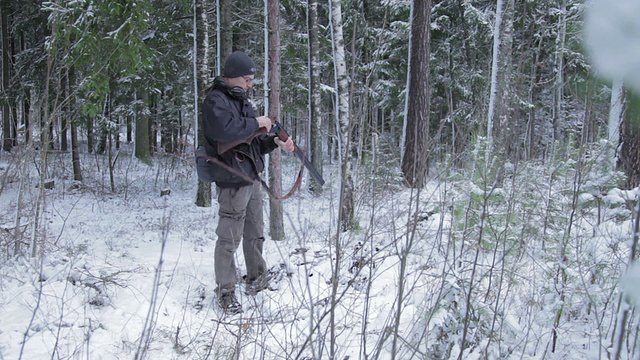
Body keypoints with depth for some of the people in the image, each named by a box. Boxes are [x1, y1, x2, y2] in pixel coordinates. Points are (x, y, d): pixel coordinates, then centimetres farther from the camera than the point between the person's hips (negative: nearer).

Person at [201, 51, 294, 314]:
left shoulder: (241, 99, 17)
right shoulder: (216, 100, -12)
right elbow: (227, 129, -32)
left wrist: (275, 142, 1)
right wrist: (256, 123, -18)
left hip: (251, 177, 9)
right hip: (232, 180, -9)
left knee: (255, 234, 18)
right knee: (229, 238, -3)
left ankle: (257, 280, 33)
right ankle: (226, 292, 7)